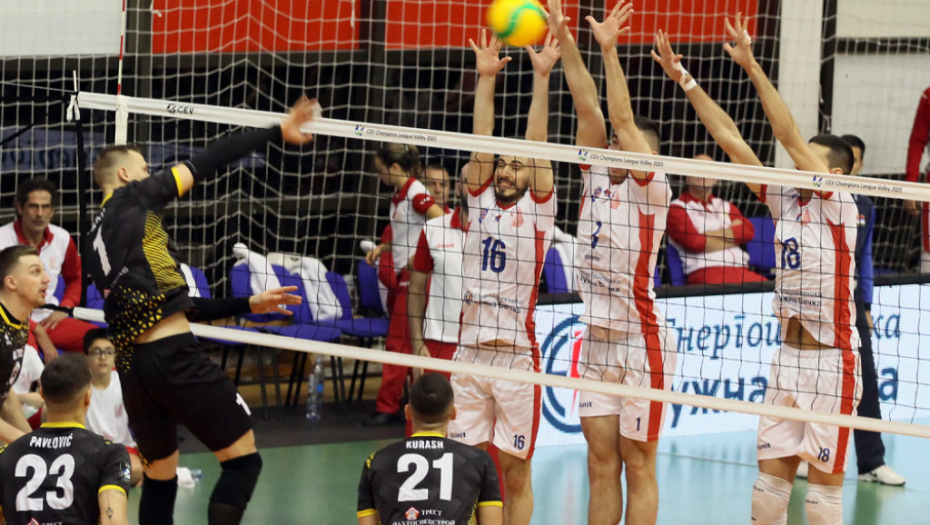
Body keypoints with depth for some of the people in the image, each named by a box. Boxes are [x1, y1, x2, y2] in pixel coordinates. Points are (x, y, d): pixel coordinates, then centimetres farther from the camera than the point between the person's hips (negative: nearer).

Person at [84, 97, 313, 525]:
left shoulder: (96, 239, 24)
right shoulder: (131, 199, 5)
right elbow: (207, 163, 2)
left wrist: (248, 305, 29)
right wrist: (277, 132, 10)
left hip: (129, 363, 8)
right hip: (171, 354, -8)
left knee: (159, 476, 19)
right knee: (243, 459, -1)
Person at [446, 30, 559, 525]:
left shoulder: (537, 208, 3)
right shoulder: (480, 201, 11)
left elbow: (536, 144, -6)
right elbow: (482, 140, 4)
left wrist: (541, 78, -11)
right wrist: (486, 78, -2)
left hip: (517, 355, -3)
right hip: (469, 351, 3)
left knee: (515, 472, 1)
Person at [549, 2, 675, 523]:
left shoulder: (652, 190, -7)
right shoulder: (598, 178, 9)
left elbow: (624, 119, -17)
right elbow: (590, 109, 3)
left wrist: (610, 48, -21)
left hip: (641, 345, -6)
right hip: (597, 343, 6)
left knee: (639, 468, 0)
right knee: (601, 468, 9)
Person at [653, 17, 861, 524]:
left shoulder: (839, 207, -7)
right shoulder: (785, 202, 9)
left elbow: (789, 136, -16)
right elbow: (730, 139, 8)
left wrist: (753, 67, -18)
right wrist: (685, 80, 5)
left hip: (831, 362, -6)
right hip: (787, 356, 6)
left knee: (824, 482, -2)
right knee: (770, 474, 5)